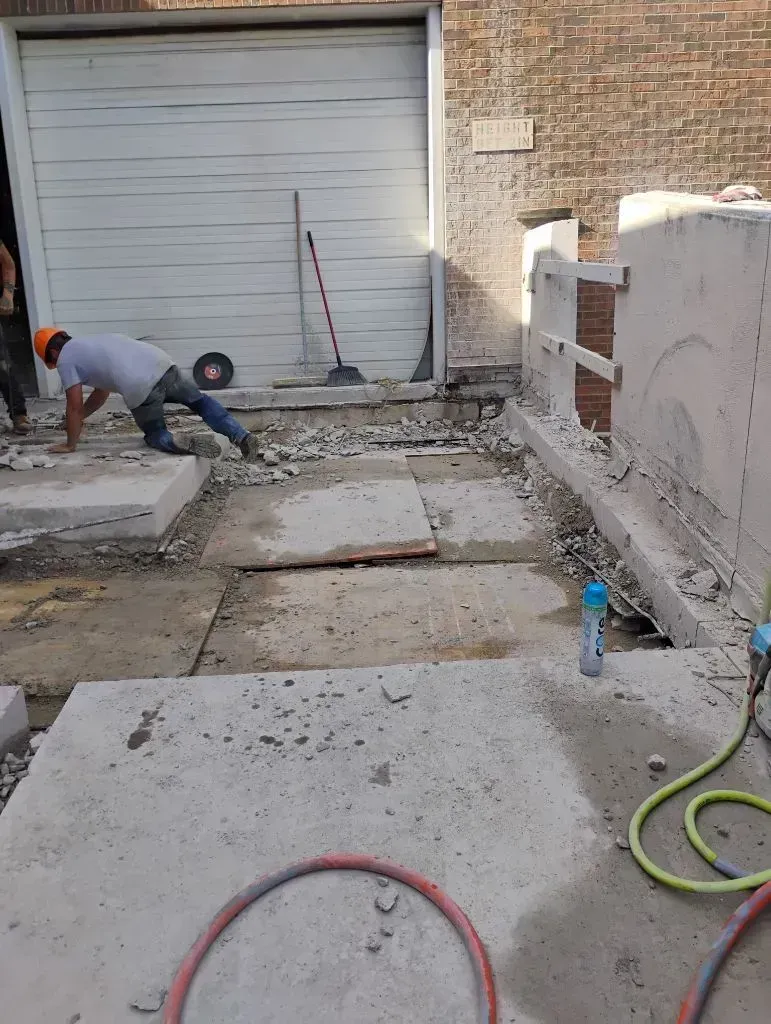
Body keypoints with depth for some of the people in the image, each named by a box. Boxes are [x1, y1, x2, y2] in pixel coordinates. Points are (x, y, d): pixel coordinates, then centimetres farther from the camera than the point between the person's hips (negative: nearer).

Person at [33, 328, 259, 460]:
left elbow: (74, 407, 9)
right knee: (201, 401, 24)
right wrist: (76, 419, 51)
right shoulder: (90, 342, 36)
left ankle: (189, 445, -15)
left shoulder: (65, 360, 11)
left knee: (156, 436, 15)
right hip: (162, 363, 7)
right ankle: (241, 436, 4)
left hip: (141, 389, -7)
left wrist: (70, 444, 21)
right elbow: (102, 391, 44)